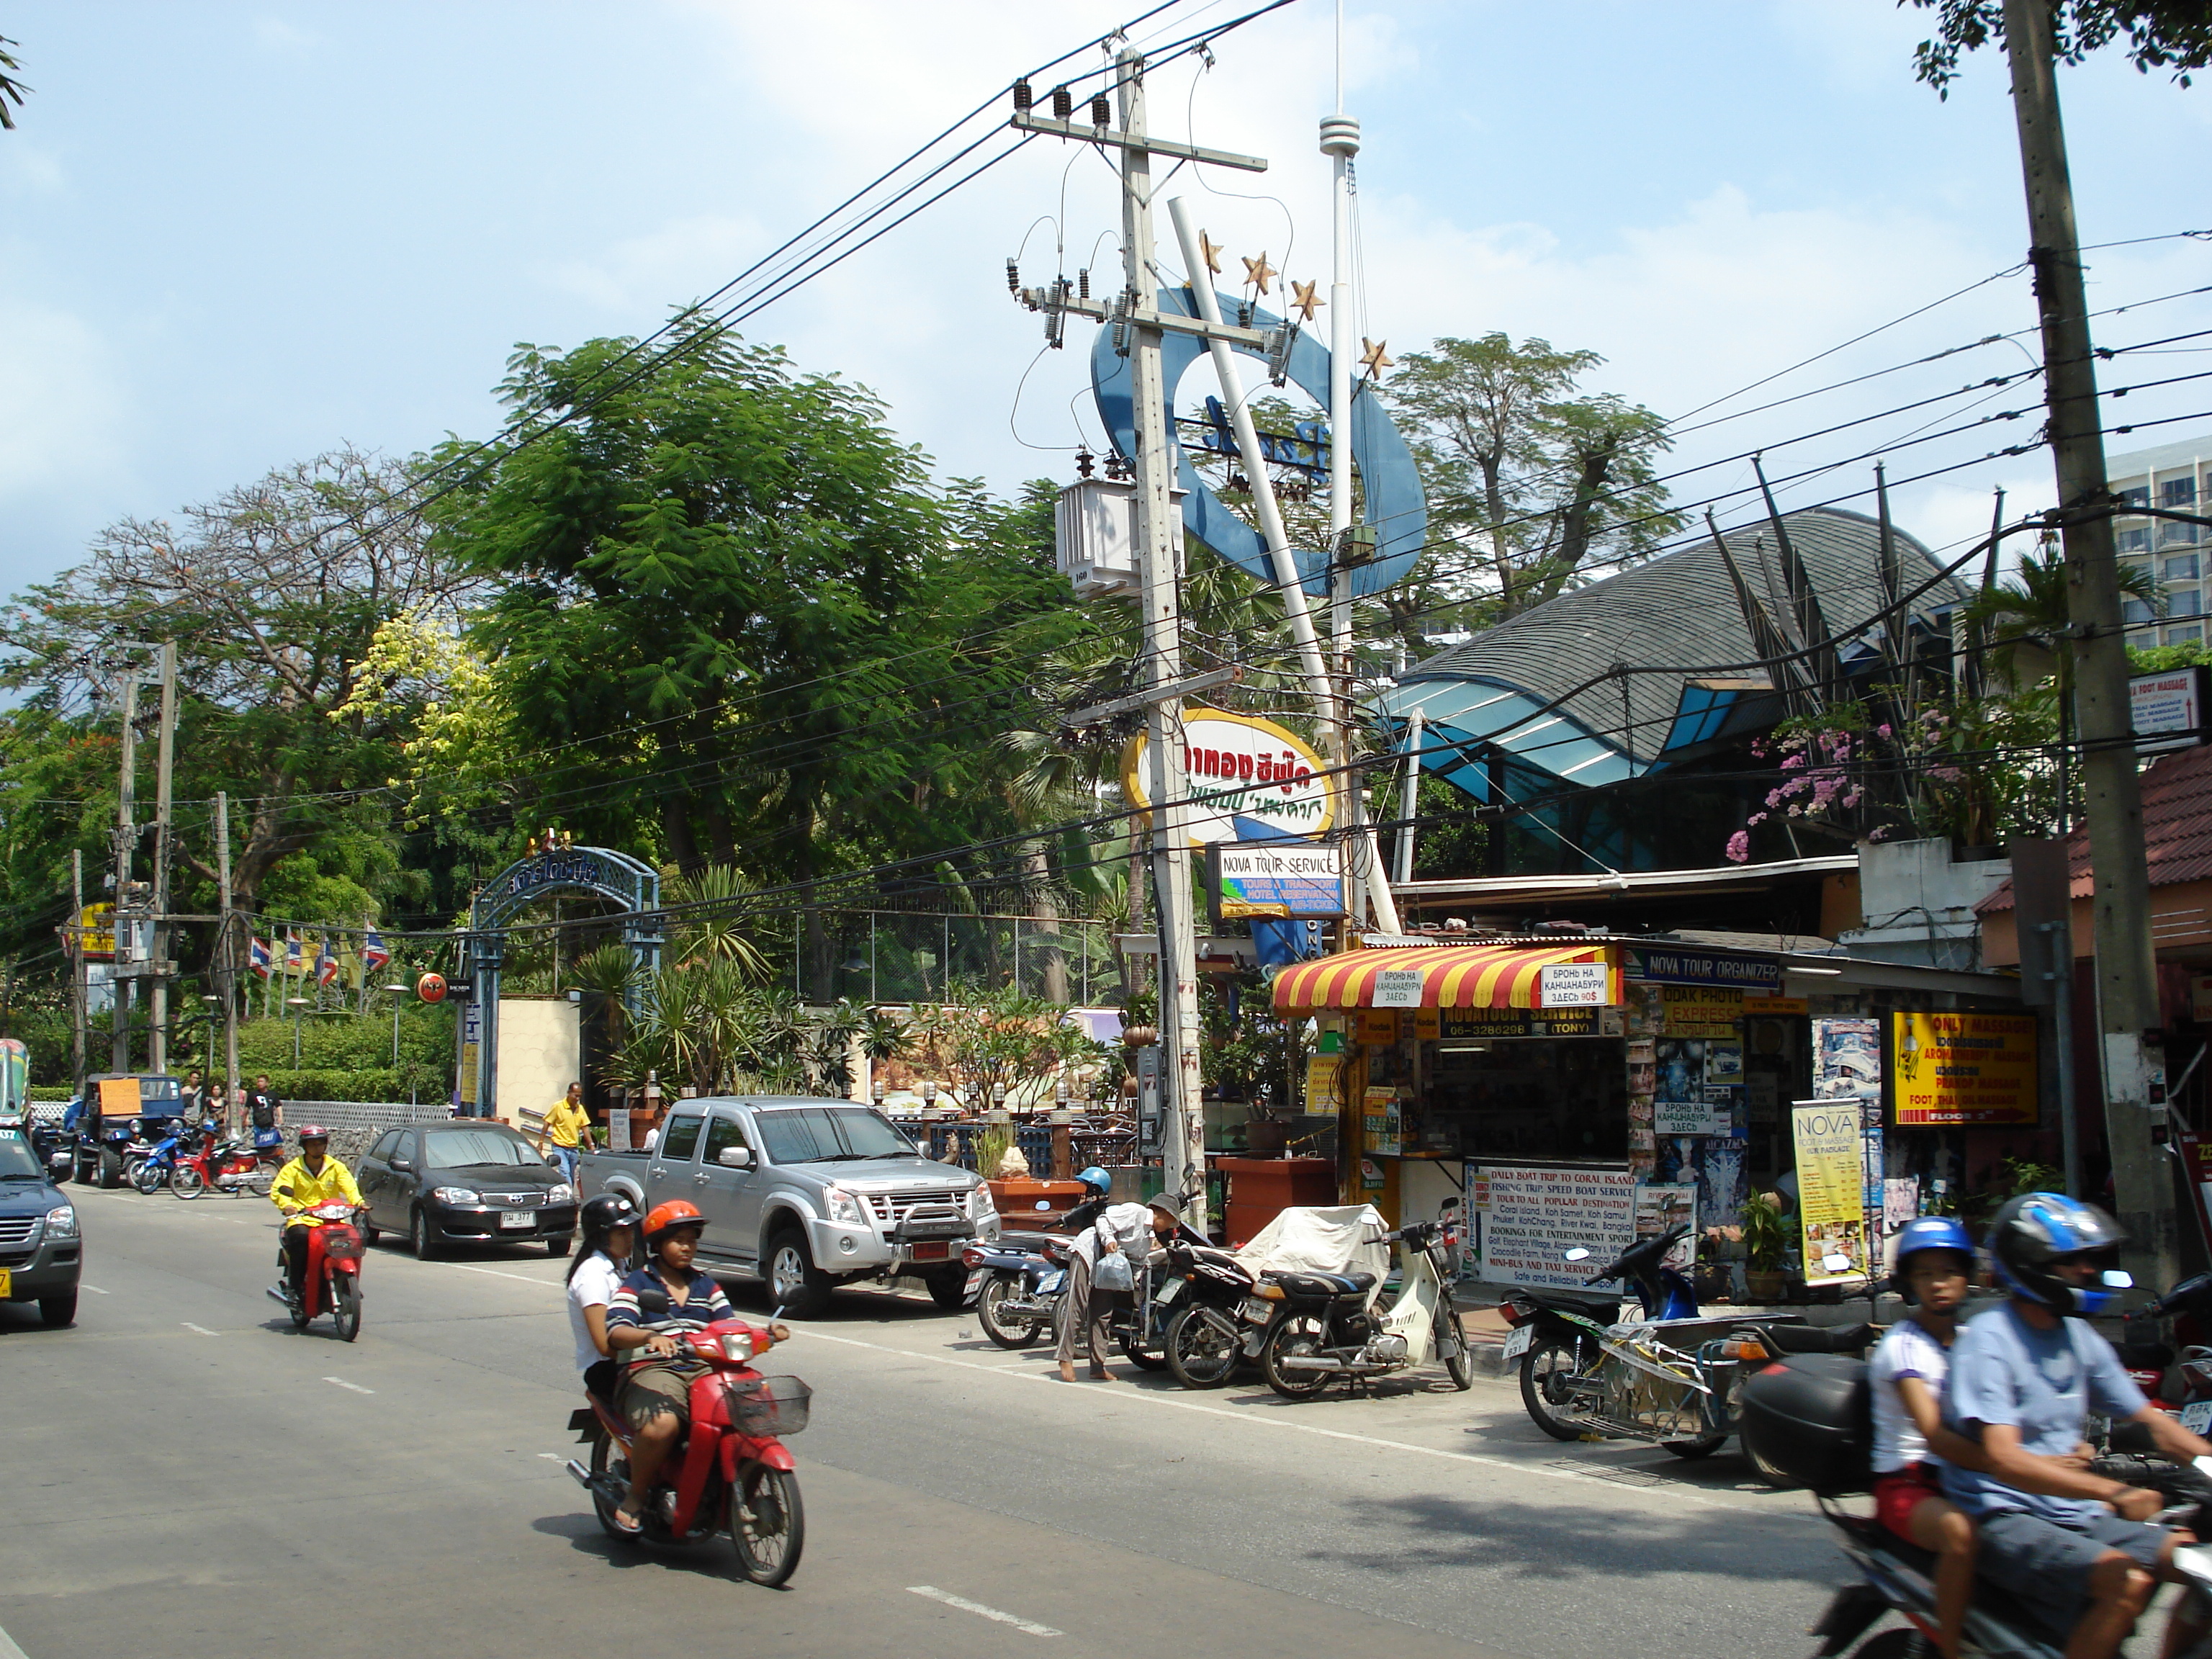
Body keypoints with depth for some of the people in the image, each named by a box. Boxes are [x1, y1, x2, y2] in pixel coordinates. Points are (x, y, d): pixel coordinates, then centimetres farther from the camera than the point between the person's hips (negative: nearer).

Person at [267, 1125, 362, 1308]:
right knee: (300, 1236, -35)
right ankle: (293, 1286, -23)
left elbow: (349, 1187, 0)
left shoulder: (336, 1167, 13)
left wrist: (358, 1202, -23)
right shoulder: (292, 1169, 7)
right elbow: (277, 1190, -6)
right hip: (302, 1219, -2)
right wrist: (287, 1205, -29)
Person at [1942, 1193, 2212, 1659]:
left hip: (2073, 1514, 8)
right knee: (2128, 1580, -28)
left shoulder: (2079, 1336, 11)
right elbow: (2002, 1459, -25)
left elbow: (2150, 1420, 15)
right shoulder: (1988, 1338, -14)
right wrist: (2114, 1491, -36)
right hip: (2002, 1518, -8)